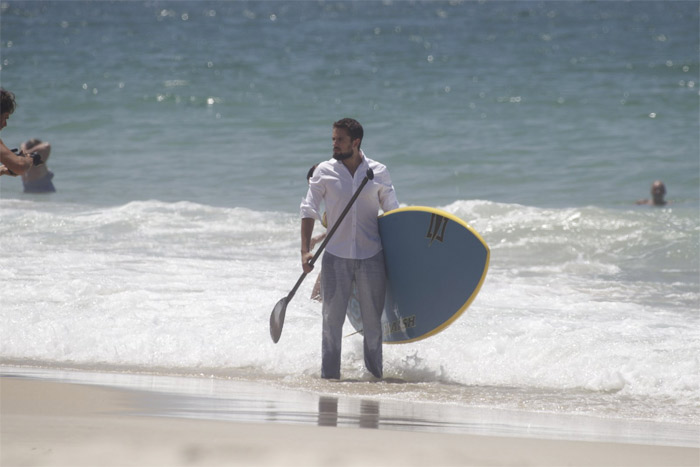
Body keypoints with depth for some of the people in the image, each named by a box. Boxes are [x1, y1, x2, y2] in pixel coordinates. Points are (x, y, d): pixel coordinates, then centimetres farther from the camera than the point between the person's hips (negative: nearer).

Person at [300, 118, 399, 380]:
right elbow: (309, 210, 1)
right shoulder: (324, 172, 2)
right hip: (336, 256, 0)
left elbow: (393, 213, 11)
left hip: (371, 257, 0)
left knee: (373, 320, 4)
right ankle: (329, 374, 4)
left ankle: (375, 373, 13)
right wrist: (305, 250, -9)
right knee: (332, 318, -2)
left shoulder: (378, 173, 4)